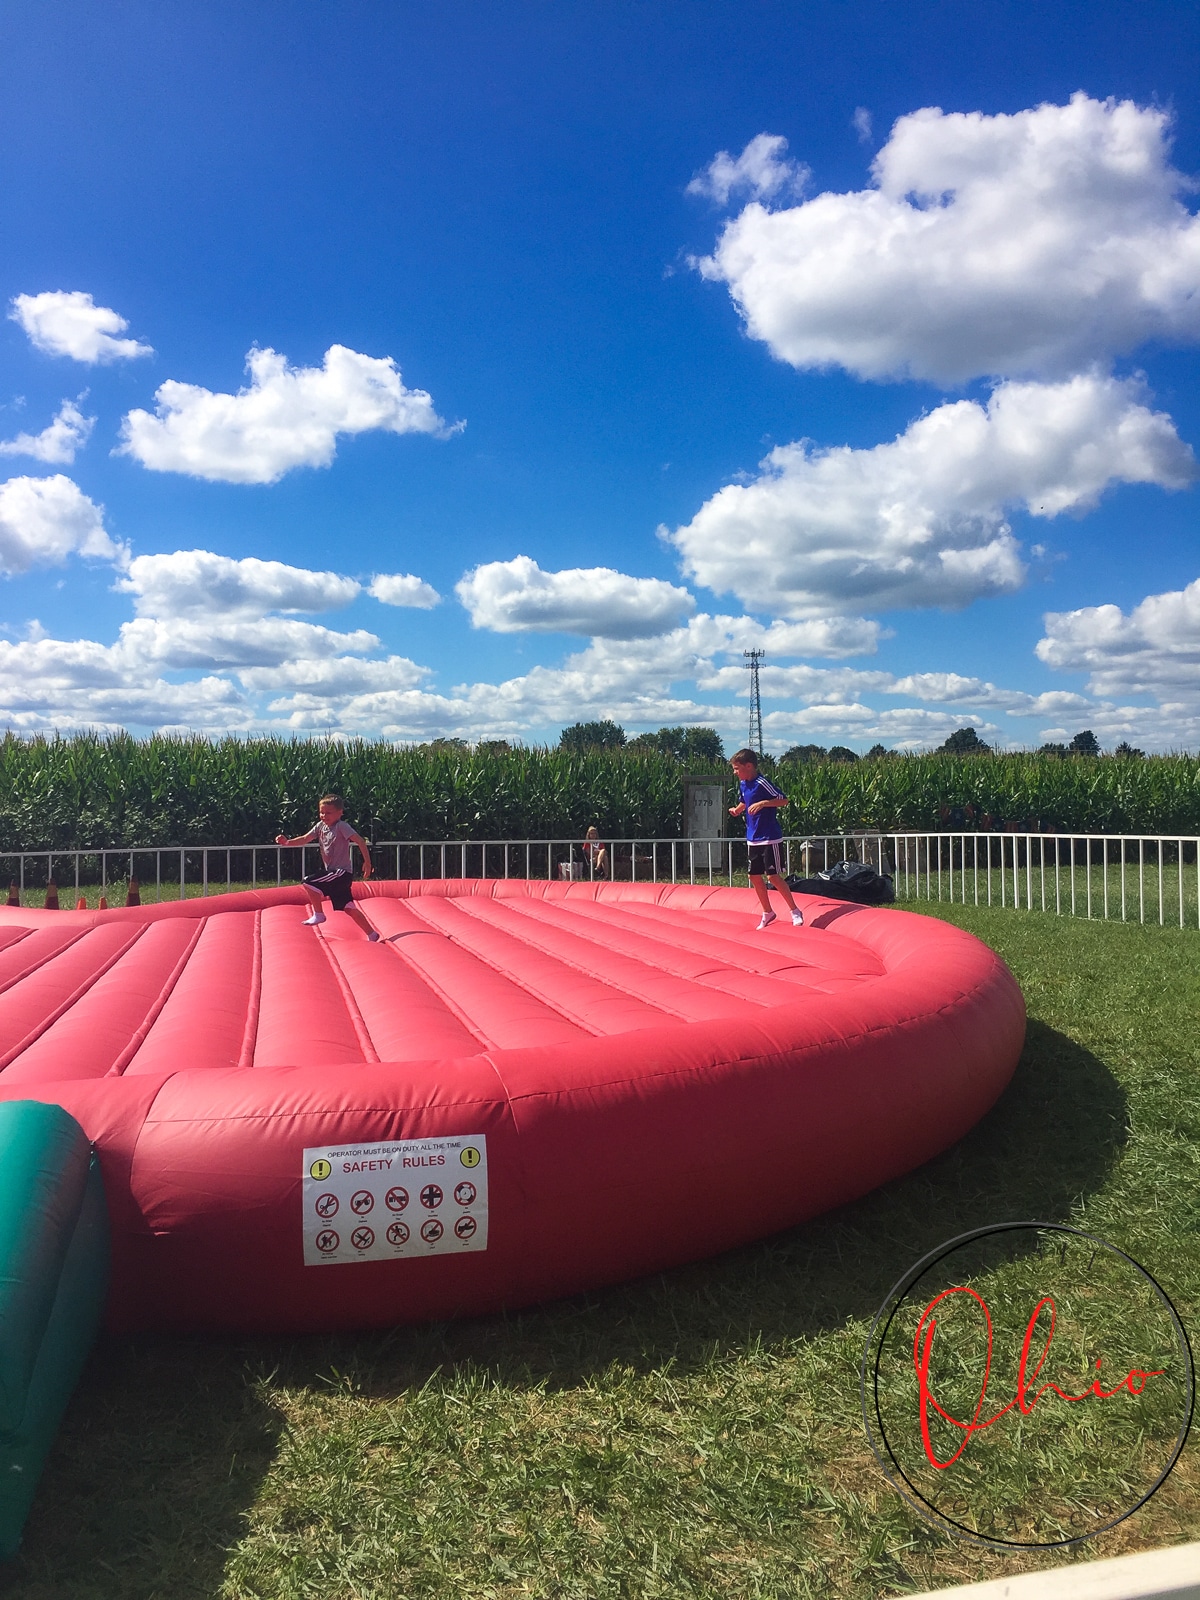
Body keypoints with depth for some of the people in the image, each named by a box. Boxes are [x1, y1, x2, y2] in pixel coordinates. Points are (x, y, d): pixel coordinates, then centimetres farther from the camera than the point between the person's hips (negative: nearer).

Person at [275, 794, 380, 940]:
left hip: (342, 872, -8)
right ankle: (372, 935, 15)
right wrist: (287, 842, -10)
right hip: (333, 872, 9)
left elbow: (360, 841, -20)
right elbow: (305, 839, 5)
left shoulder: (341, 826, -14)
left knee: (309, 882, -17)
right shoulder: (321, 826, 8)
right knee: (348, 908, 10)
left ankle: (318, 914, -1)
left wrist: (367, 862, -23)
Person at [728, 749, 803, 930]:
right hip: (752, 838, 8)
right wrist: (737, 810, 6)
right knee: (755, 876, 10)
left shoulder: (762, 783, -18)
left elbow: (784, 800, -18)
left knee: (773, 876, -7)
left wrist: (763, 803, -28)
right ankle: (767, 913, 24)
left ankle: (795, 911, 7)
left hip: (769, 838, -8)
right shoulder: (742, 784, 6)